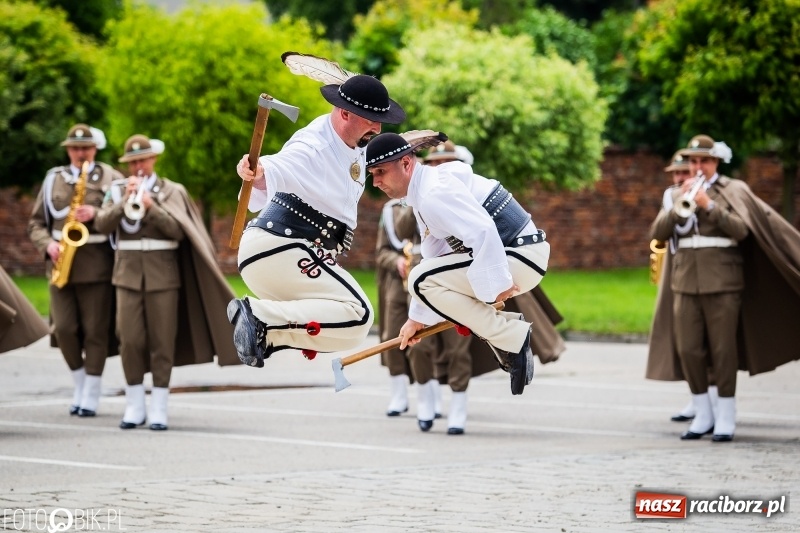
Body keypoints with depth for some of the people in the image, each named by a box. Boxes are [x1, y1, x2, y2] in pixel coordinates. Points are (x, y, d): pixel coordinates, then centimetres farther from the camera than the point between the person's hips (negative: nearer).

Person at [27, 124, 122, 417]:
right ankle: (79, 383, 19)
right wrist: (48, 245, -7)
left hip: (97, 264, -3)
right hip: (61, 262, 3)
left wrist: (96, 214, -18)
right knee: (64, 328, -2)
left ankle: (91, 395, 6)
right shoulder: (53, 179, 11)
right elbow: (36, 223, 12)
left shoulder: (111, 179, 3)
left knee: (95, 331, -1)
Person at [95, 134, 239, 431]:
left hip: (163, 274, -1)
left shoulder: (171, 192, 6)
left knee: (162, 342, -3)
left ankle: (158, 409, 1)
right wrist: (125, 201, -13)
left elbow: (177, 230, -7)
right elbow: (102, 224, -2)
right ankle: (134, 407, 6)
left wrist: (151, 207, -19)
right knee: (130, 340, -4)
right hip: (128, 273, 1)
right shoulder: (118, 190, 11)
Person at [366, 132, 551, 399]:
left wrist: (497, 283, -28)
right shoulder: (423, 192, 15)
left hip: (521, 256, -10)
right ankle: (509, 328, 13)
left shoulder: (434, 193, -18)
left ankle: (514, 338, -11)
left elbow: (483, 233, -29)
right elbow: (434, 259, 20)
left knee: (423, 280, -17)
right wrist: (418, 317, 20)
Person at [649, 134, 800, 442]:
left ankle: (726, 419, 2)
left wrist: (708, 205, -18)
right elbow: (658, 234, 3)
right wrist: (680, 206, -10)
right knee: (688, 350, 1)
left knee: (723, 350, -5)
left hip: (722, 282, -4)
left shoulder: (732, 191, 2)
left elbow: (741, 229, -12)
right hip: (686, 281, 4)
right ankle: (703, 416, 13)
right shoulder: (679, 194, 13)